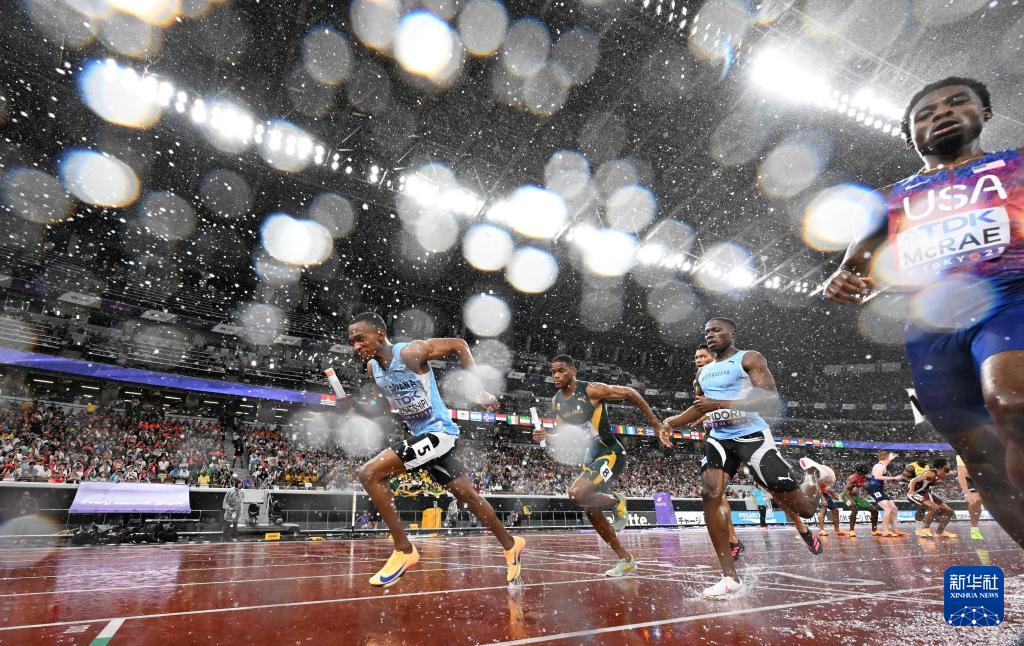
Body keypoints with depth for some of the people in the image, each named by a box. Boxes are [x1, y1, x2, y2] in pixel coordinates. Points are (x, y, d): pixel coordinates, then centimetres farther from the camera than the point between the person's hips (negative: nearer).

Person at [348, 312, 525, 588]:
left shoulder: (411, 352, -20)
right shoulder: (372, 368, 4)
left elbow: (458, 345, -13)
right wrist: (354, 406, -3)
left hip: (439, 432, -8)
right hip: (421, 436, 8)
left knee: (369, 474, -17)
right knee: (466, 494, 16)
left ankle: (404, 551, -7)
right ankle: (511, 545, 34)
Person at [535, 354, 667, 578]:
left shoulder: (592, 390, -17)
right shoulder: (556, 402, 3)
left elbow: (630, 393, -10)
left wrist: (655, 423, -7)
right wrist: (545, 436, -12)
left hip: (610, 454, -8)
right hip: (590, 457, 8)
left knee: (577, 494, -27)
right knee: (590, 511, 9)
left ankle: (617, 503, 3)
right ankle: (626, 560, 24)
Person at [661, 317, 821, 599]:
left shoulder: (750, 359, -5)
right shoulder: (703, 372, 15)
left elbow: (771, 399, -18)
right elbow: (699, 407, 28)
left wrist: (721, 404, -28)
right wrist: (673, 422, 9)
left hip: (753, 436, -5)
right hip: (719, 439, 5)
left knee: (802, 509, -1)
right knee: (709, 496, -19)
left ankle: (811, 478, 39)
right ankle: (730, 577, -11)